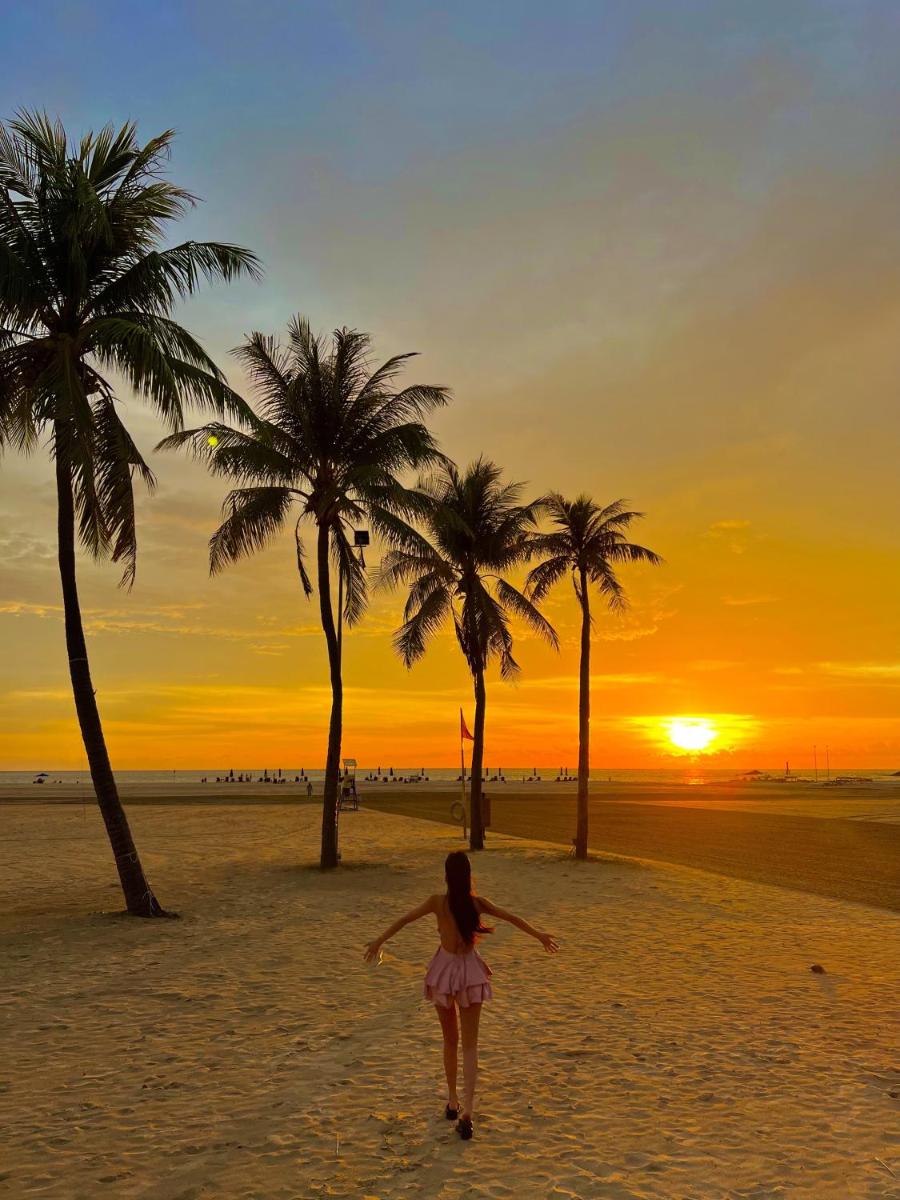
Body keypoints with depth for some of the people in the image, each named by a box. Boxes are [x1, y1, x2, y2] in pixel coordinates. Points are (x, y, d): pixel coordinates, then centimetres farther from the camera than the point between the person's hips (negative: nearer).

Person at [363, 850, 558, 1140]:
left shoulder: (437, 902, -13)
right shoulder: (477, 903, -8)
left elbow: (403, 920, -9)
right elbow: (512, 918, 2)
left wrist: (379, 941, 2)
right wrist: (540, 936, 15)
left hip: (445, 970, 0)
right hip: (470, 973, 0)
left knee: (450, 1040, 20)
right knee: (470, 1044, 5)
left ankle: (453, 1102, 30)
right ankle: (467, 1111, -7)